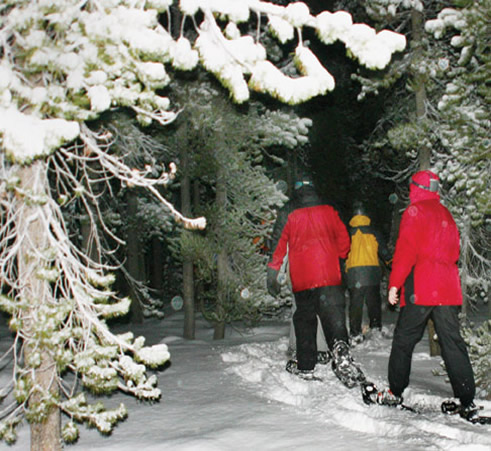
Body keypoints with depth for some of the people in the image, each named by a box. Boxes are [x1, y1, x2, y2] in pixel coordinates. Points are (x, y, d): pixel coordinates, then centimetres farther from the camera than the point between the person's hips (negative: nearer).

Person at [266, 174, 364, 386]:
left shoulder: (288, 214, 3)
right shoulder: (329, 211, 8)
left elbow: (278, 244, 1)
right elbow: (343, 240, 11)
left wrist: (273, 275, 5)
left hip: (301, 279, 0)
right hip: (330, 277, 0)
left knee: (304, 320, 12)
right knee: (334, 316, -5)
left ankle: (305, 366, 17)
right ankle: (340, 346, -34)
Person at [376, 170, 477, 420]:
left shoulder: (415, 211, -3)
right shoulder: (446, 215, 19)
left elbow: (406, 249, -11)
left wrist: (395, 283, -11)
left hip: (420, 290, -6)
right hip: (448, 291, 6)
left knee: (403, 340, 6)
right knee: (453, 343, 3)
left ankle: (395, 392, 13)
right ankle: (467, 402, -2)